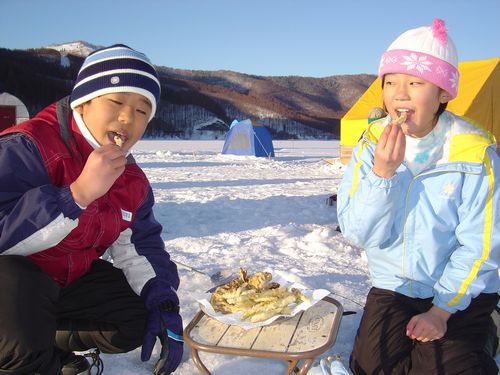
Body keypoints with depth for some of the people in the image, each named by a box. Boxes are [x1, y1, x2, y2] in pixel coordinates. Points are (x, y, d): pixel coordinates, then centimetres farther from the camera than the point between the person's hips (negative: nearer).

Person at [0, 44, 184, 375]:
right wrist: (78, 193, -43)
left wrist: (163, 301, -15)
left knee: (137, 321, 1)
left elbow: (140, 243, 0)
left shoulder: (132, 179, -2)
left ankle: (46, 348, 17)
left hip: (70, 281, 7)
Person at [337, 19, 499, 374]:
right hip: (393, 288, 2)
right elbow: (357, 233, -14)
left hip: (460, 292, -2)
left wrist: (442, 309, -13)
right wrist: (382, 172, -27)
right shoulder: (372, 144, -7)